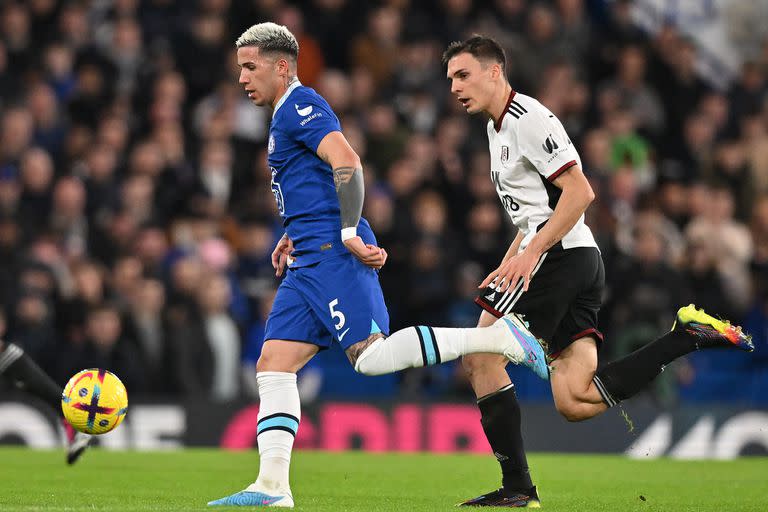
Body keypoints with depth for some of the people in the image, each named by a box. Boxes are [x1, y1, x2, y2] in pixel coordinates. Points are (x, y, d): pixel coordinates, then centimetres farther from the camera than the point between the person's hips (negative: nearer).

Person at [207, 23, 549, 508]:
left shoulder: (300, 105, -8)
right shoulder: (288, 114, 24)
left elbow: (348, 164, -21)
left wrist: (348, 233, -23)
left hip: (334, 256, -10)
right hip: (309, 264, 10)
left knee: (371, 355, -20)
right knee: (273, 366, 2)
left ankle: (496, 336, -17)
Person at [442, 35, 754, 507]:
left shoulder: (528, 117, -9)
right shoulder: (498, 127, 23)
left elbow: (580, 191, -17)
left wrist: (530, 252, -21)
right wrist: (506, 266, 21)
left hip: (558, 255, -10)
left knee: (481, 357, -7)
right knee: (574, 402, 0)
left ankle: (517, 487, -7)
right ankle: (688, 336, 0)